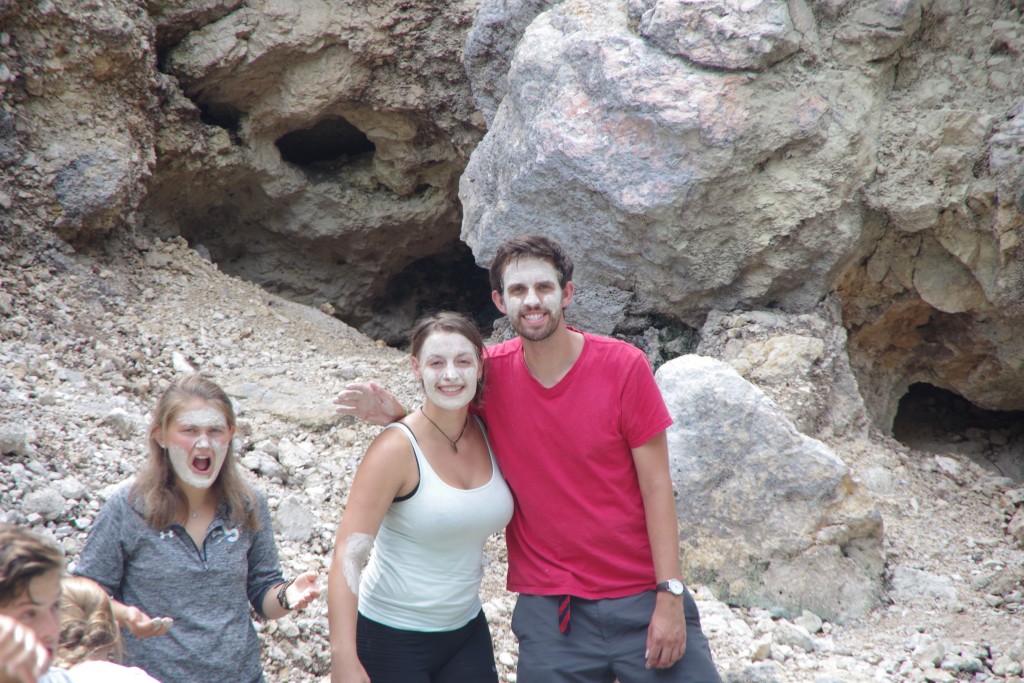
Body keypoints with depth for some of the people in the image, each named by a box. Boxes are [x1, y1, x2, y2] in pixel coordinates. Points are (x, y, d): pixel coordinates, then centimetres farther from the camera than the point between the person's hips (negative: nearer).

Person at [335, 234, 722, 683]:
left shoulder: (623, 366, -8)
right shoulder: (491, 372, -3)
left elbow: (656, 486, -6)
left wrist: (669, 596, -10)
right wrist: (392, 412, -6)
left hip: (641, 600, -1)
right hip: (549, 610, 1)